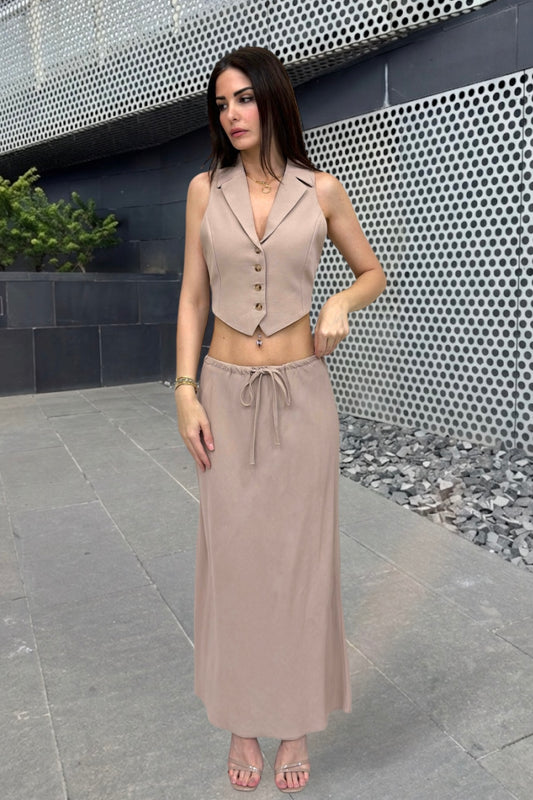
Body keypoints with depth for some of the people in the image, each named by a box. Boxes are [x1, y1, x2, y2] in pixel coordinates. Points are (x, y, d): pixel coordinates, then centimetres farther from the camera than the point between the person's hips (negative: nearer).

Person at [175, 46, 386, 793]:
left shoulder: (321, 190, 2)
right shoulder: (205, 189, 4)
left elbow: (373, 271, 13)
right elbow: (192, 298, 4)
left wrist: (340, 303, -9)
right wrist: (186, 393, -5)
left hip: (301, 394, -1)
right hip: (228, 394, 1)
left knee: (300, 553, 6)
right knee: (232, 553, 7)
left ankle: (296, 721, 27)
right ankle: (243, 722, 28)